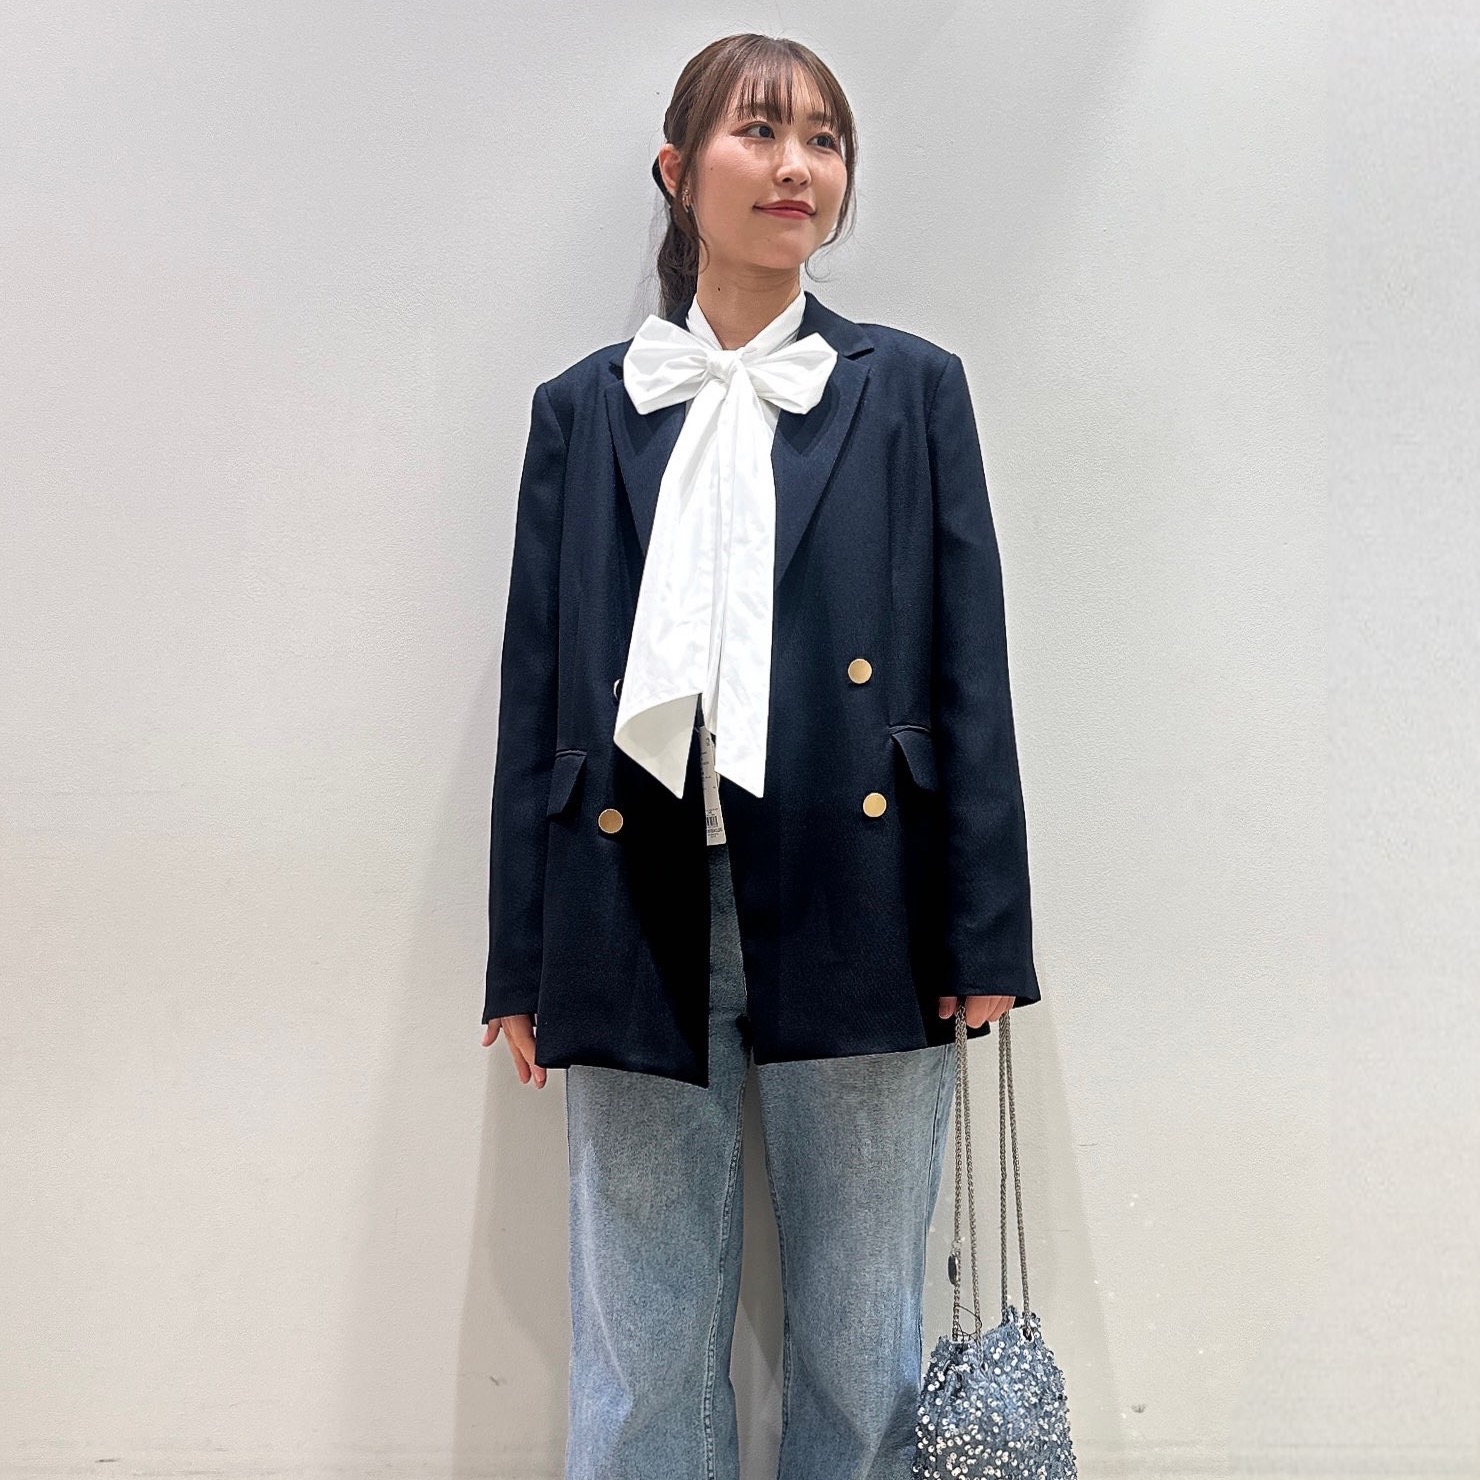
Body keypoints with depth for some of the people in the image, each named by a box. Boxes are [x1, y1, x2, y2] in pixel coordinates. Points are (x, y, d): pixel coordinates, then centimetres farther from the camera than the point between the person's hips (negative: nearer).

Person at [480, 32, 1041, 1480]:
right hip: (640, 916, 1)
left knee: (859, 1346, 11)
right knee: (644, 1358, 10)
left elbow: (971, 668, 3)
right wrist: (520, 964, 5)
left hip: (854, 915, 0)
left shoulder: (911, 389, 7)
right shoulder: (584, 407, 10)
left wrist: (985, 936, -2)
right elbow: (537, 688, 8)